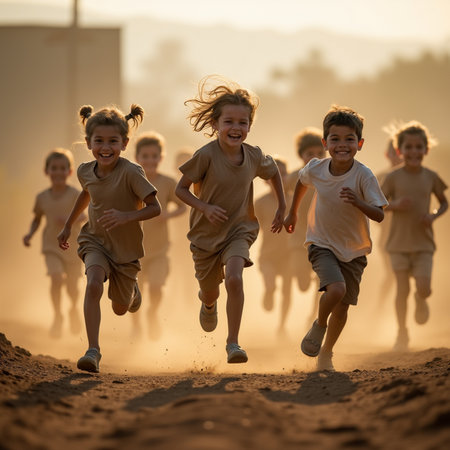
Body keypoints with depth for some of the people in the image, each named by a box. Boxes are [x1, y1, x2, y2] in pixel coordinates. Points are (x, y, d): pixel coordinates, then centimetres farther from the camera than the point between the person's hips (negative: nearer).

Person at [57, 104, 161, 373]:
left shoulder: (131, 173, -25)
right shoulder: (86, 171, -8)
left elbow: (155, 208, -23)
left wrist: (126, 216, -39)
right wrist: (68, 226, 23)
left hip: (126, 248, -2)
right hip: (95, 240, 2)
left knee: (120, 309, 14)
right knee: (94, 285, -27)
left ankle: (131, 289, 52)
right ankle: (93, 351, -26)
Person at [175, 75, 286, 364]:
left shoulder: (254, 156, -10)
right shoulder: (206, 155, -20)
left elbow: (274, 172, 13)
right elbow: (181, 189, -12)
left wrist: (283, 207, 13)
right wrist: (205, 208, -26)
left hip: (239, 230, 0)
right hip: (206, 232, 0)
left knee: (234, 279, -26)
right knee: (209, 293, 16)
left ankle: (233, 343, -17)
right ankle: (208, 304, 57)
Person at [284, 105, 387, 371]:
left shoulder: (364, 176, -20)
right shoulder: (315, 169, -14)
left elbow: (379, 215, -21)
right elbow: (302, 182, 11)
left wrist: (357, 202, -39)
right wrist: (293, 212, 21)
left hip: (354, 250, 1)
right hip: (322, 244, -1)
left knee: (342, 306, 7)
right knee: (336, 289, -26)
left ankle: (327, 353, 31)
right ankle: (319, 326, 5)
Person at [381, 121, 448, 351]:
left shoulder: (431, 177, 1)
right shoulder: (393, 177, -4)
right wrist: (395, 205, -19)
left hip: (423, 243, 1)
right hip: (399, 242, -1)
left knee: (424, 288, -12)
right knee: (402, 289, 0)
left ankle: (420, 301, 26)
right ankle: (402, 332, 18)